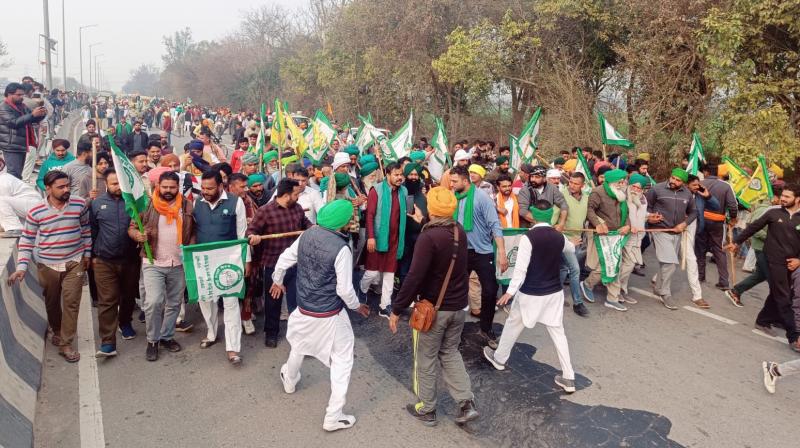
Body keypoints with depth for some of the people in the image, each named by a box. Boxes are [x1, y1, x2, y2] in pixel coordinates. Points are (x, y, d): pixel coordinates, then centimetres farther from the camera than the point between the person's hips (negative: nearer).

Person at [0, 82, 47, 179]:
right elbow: (14, 122, -24)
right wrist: (32, 114, -32)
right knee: (14, 175, -13)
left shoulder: (22, 106, 14)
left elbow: (34, 120, 19)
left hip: (22, 146, 8)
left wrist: (41, 114, -5)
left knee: (18, 174, 15)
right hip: (11, 147, -8)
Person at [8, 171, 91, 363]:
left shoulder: (80, 204, -7)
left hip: (74, 262, 0)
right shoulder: (35, 212, -10)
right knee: (51, 302, 16)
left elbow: (86, 229, 7)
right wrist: (21, 267, -11)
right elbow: (26, 241, -4)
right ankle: (56, 331, 42)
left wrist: (87, 253, 9)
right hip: (47, 265, 0)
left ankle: (65, 344, 5)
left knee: (71, 302, -4)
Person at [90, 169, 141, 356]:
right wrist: (93, 255, 9)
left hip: (130, 259, 1)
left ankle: (125, 323, 42)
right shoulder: (97, 203, 2)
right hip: (105, 261, -1)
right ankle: (108, 342, -4)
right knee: (107, 301, -4)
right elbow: (92, 231, 9)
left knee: (129, 296, 17)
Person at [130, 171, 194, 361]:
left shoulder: (186, 206, 3)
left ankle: (166, 336, 29)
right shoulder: (148, 205, -3)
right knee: (154, 302, -12)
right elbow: (131, 227, -1)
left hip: (179, 264, 3)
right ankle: (153, 340, 7)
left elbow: (192, 231, 10)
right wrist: (138, 235, -22)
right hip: (153, 263, -3)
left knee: (174, 303, 12)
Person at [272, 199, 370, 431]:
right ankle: (333, 416, 13)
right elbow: (344, 289, -21)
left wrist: (277, 281, 25)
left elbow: (284, 260, 7)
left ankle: (289, 381, 58)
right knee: (342, 360, 8)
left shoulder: (307, 235, -6)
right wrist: (357, 306, -2)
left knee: (299, 345, 33)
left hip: (303, 308, 6)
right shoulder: (341, 248, -24)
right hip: (330, 314, -6)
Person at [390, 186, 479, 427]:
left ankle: (426, 410, 24)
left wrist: (397, 309, -18)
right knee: (450, 353, 22)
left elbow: (414, 277, -26)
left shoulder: (428, 237, -23)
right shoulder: (460, 232, 0)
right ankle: (466, 404, 14)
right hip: (458, 306, 7)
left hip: (433, 308, -6)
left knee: (425, 359, 11)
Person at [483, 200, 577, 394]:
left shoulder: (528, 237, -17)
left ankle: (499, 358, 36)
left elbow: (521, 268, -21)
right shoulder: (559, 237, 0)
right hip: (554, 293, 4)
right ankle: (568, 378, 12)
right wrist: (568, 242, 46)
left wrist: (510, 291, -16)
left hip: (530, 294, -4)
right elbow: (571, 248, 24)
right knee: (558, 332, 11)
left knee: (513, 325, 17)